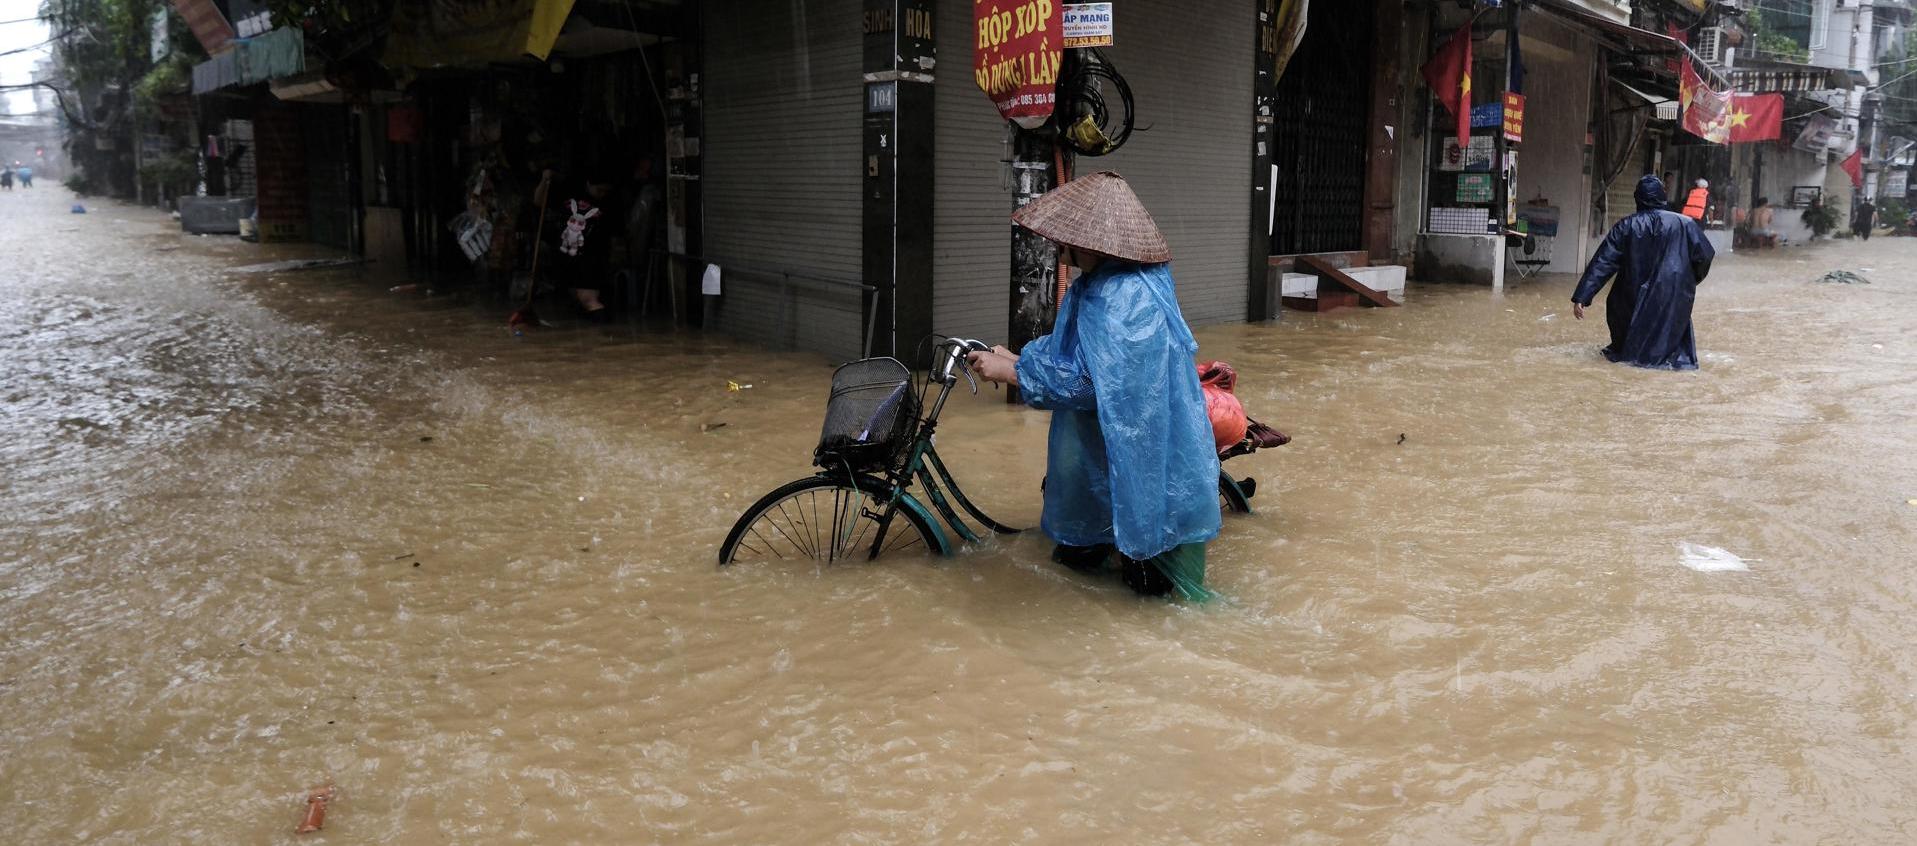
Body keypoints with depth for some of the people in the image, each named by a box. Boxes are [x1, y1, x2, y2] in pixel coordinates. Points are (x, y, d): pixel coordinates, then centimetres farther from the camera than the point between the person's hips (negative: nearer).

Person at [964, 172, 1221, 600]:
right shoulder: (1096, 284, 4)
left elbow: (1087, 381, -29)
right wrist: (1016, 358, 1)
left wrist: (1009, 371, -21)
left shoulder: (1127, 299, -28)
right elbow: (1069, 350, 14)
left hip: (1136, 448, -10)